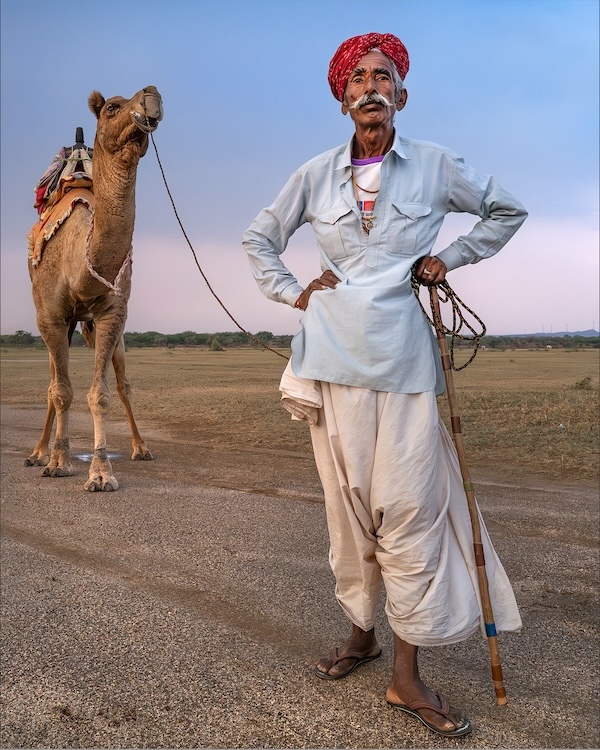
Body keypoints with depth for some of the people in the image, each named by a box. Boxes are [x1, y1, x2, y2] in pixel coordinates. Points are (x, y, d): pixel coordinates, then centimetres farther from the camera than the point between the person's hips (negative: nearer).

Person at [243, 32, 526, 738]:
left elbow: (507, 211, 18)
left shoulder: (435, 165, 5)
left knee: (408, 507, -5)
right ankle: (361, 633, 27)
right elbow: (258, 238, 19)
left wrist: (450, 257, 8)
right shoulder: (316, 174, 8)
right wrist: (292, 293, 7)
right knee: (349, 502, 8)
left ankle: (407, 675, 5)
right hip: (334, 354, 2)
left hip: (402, 355, -1)